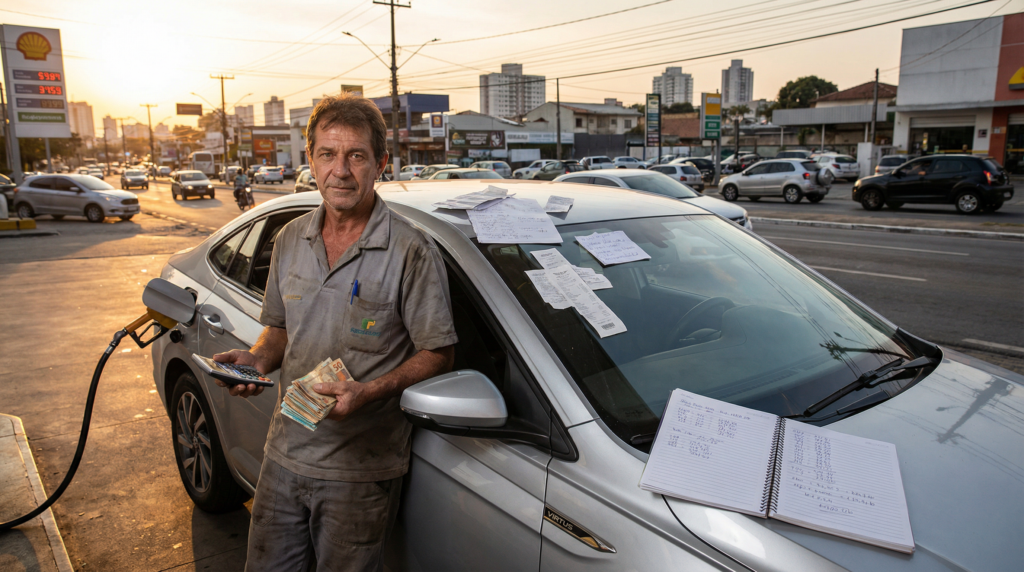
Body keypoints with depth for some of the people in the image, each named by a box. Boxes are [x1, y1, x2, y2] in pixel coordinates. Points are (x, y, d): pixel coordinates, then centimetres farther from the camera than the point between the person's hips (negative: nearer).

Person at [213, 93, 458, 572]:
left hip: (361, 469, -5)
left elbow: (439, 354, -11)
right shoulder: (290, 240, 6)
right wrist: (258, 359, -5)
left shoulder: (410, 252, -14)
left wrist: (369, 392, -25)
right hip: (284, 454, 5)